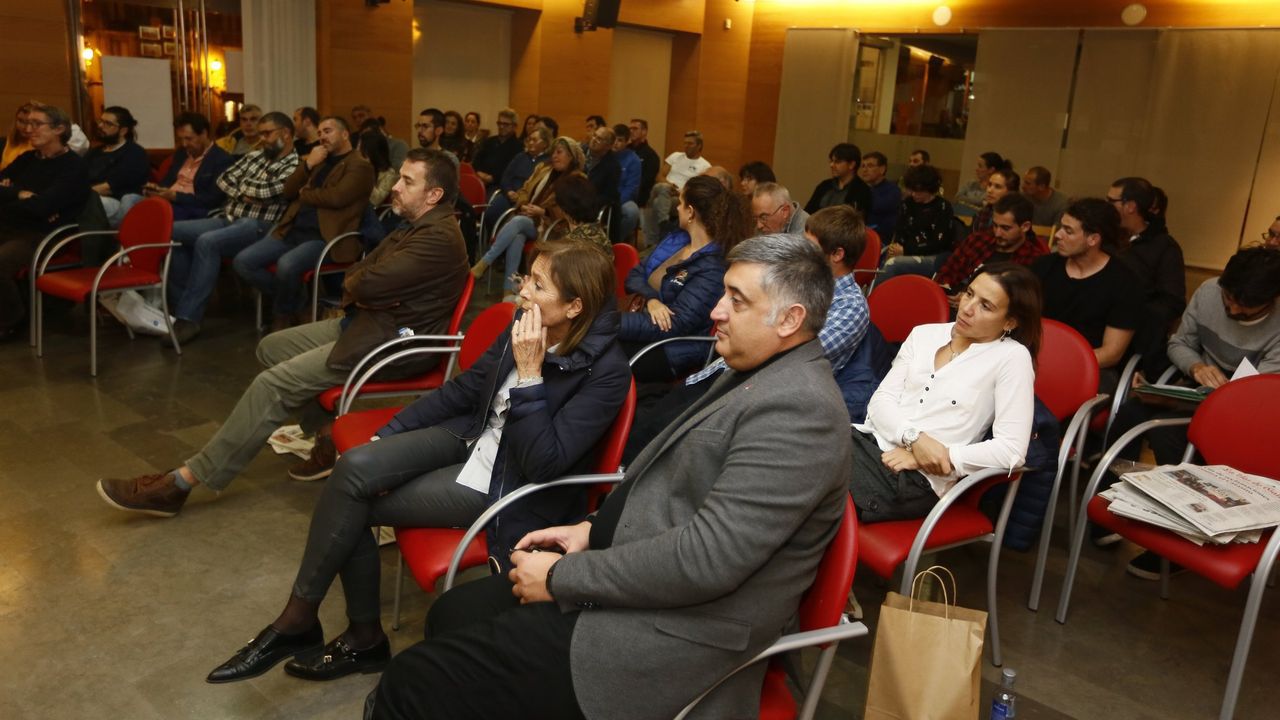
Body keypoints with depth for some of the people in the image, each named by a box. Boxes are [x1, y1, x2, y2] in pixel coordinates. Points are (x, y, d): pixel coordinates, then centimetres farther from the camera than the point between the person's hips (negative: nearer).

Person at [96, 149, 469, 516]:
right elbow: (352, 279, 12)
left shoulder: (440, 239, -21)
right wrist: (365, 291, -11)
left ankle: (182, 482, -7)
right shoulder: (414, 228, 14)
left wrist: (357, 285, -3)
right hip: (366, 321, 11)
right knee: (271, 347, 13)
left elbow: (366, 284, -27)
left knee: (274, 384, -15)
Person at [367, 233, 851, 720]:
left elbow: (708, 557, -27)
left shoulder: (797, 408, -22)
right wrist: (593, 530, 4)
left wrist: (562, 576, -18)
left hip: (671, 632, -10)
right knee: (453, 613, 16)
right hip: (640, 577, 10)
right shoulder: (757, 373, 10)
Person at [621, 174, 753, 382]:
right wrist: (651, 300, -15)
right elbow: (635, 274, 10)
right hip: (642, 329, 8)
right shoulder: (676, 239, 10)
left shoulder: (713, 269, -17)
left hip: (671, 351, -8)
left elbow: (675, 325, -22)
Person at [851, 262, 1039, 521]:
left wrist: (932, 456, -12)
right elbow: (881, 400, 7)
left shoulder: (1012, 357, -2)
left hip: (917, 479, -5)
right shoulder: (924, 334, 14)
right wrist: (915, 438, -13)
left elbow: (1012, 450, -9)